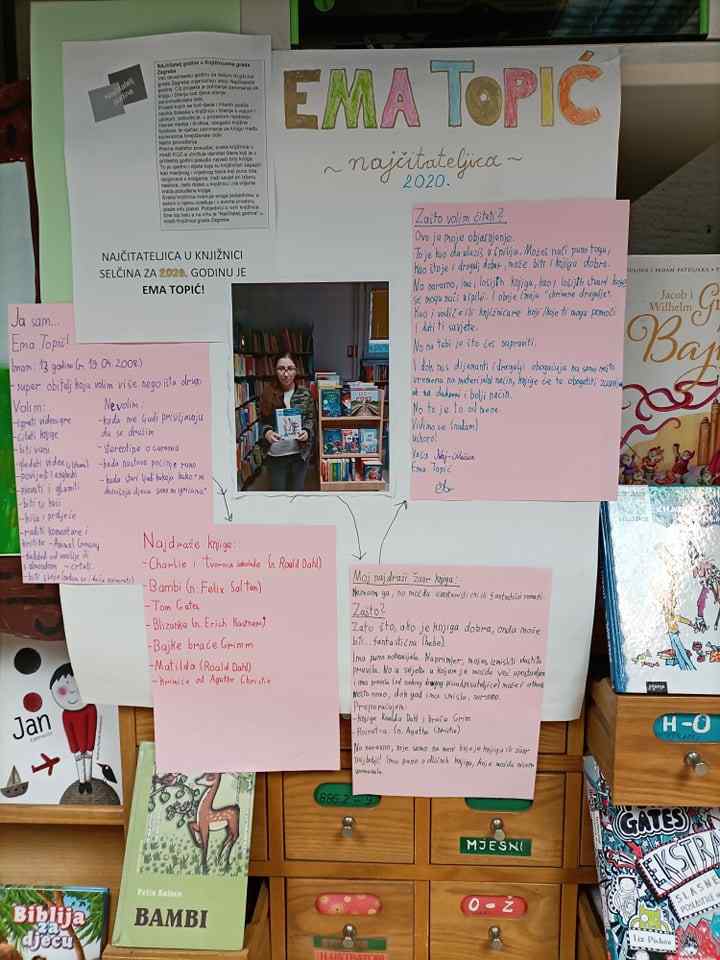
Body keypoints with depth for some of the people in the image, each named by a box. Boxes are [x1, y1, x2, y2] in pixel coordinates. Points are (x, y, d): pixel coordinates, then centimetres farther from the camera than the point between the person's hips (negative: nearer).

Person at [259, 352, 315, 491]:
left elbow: (310, 419, 5)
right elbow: (263, 422, 3)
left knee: (298, 489, 14)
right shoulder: (268, 394, -4)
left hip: (300, 452, 0)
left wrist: (306, 431, -15)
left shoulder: (305, 394, -3)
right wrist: (267, 432, -18)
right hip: (276, 454, 0)